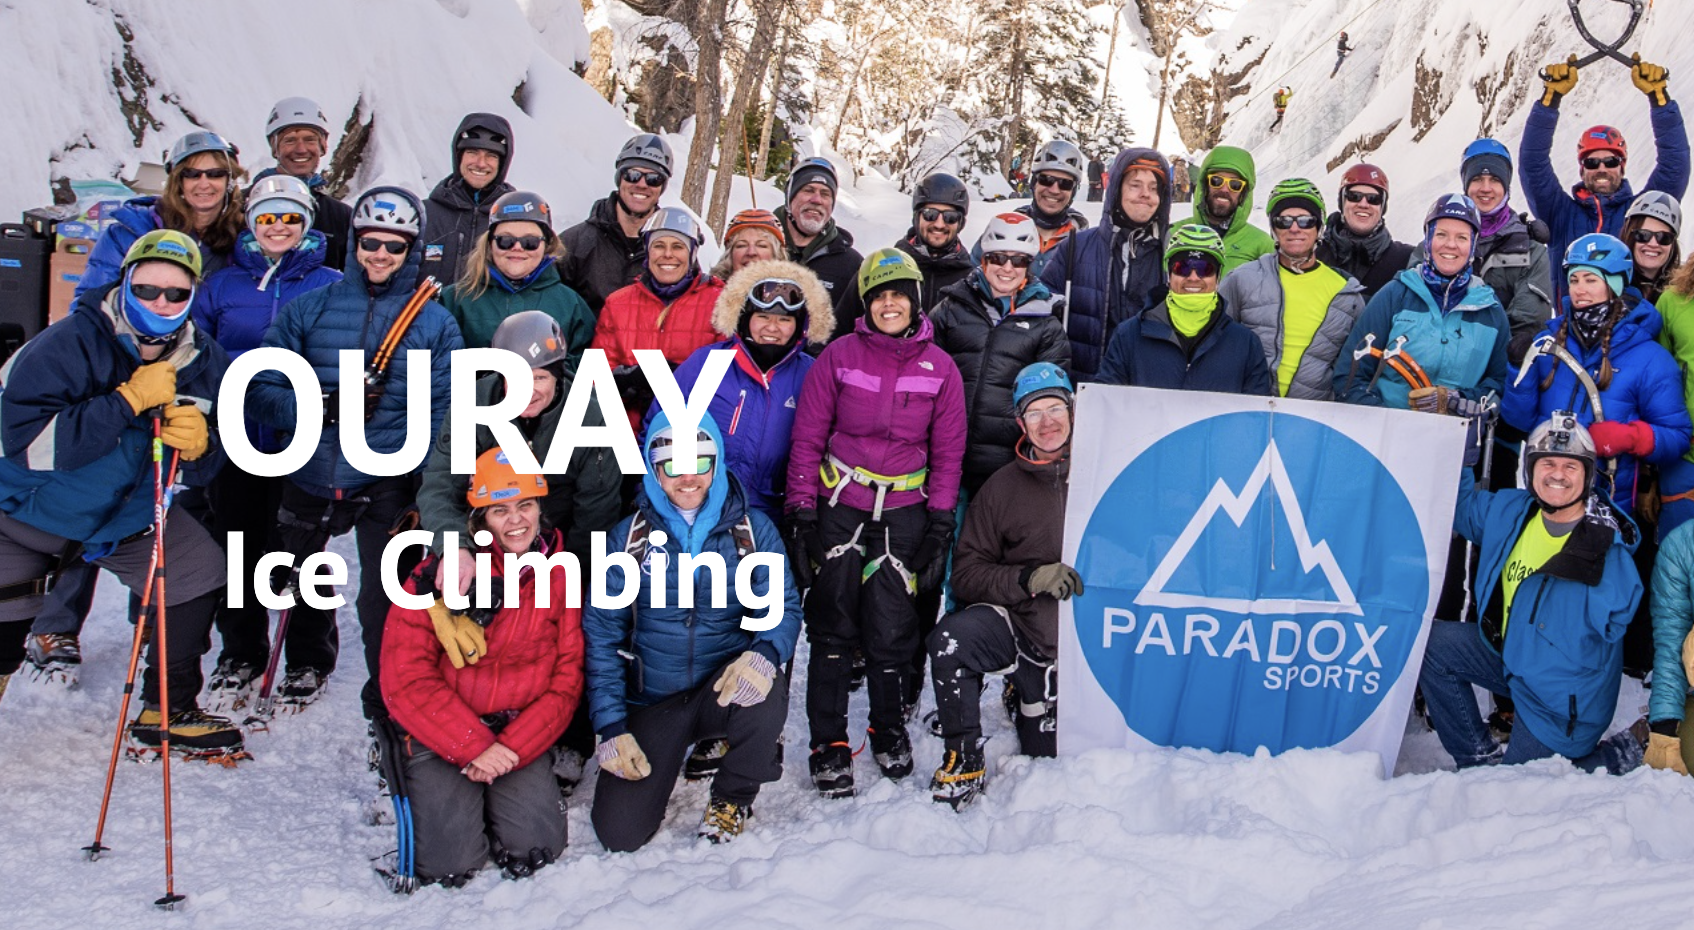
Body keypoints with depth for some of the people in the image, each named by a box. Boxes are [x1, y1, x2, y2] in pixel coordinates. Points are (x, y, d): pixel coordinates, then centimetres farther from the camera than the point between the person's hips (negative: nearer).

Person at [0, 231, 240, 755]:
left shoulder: (204, 363, -9)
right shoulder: (68, 344, -25)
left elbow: (199, 475, -3)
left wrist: (197, 448, -28)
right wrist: (129, 401, -36)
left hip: (127, 516, 5)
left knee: (200, 574, 0)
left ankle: (166, 712, 17)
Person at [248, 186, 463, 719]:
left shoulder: (436, 323, -1)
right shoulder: (310, 309, 3)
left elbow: (443, 412, -3)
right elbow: (262, 391, 0)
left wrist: (427, 487, -15)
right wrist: (323, 406, -17)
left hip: (388, 482, -3)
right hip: (311, 474, 4)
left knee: (386, 604, -7)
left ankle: (390, 706, 13)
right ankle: (308, 665, 52)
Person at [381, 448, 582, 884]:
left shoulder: (561, 576, -3)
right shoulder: (438, 576, -11)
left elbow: (566, 680, -3)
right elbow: (406, 682, -14)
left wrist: (512, 748, -15)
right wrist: (474, 746, -20)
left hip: (520, 736, 2)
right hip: (441, 733, -2)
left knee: (534, 847, -12)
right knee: (449, 858, -13)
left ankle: (495, 793, 19)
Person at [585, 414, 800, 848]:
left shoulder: (753, 530, -4)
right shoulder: (627, 538, -3)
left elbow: (783, 606, -4)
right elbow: (601, 634, 0)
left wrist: (764, 653, -28)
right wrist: (610, 727, -8)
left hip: (726, 691, 0)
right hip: (651, 701, 1)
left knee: (765, 692, -36)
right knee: (618, 833, -11)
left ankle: (734, 795, -3)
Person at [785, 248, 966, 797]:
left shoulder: (940, 368, 3)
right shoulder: (839, 356, -1)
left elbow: (948, 452, 9)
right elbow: (808, 438, 1)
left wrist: (941, 525, 3)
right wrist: (801, 514, -4)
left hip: (904, 511, 1)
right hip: (839, 505, -1)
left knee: (891, 628, 0)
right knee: (832, 624, -1)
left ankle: (889, 728, 25)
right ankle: (828, 742, 13)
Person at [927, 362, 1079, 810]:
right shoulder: (1003, 487, 1)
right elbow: (967, 572, -3)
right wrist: (1029, 579, -20)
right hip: (1019, 623, 0)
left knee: (1046, 752, 9)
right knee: (951, 637, -31)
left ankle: (1030, 698, 44)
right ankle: (964, 761, -11)